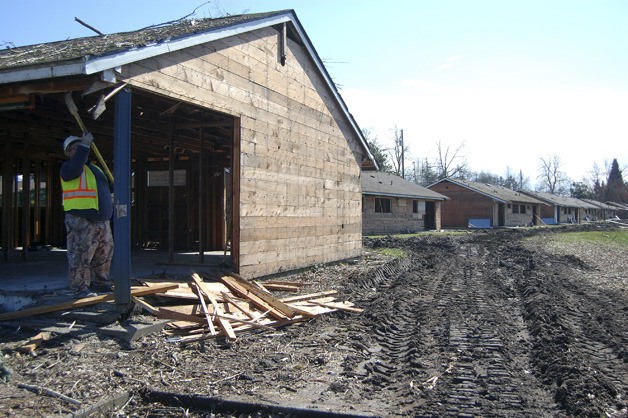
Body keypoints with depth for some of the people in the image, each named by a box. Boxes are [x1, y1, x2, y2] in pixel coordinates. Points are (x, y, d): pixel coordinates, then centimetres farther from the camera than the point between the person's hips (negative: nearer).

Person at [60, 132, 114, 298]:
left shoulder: (94, 168, 24)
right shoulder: (68, 167, -1)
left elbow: (106, 187, 38)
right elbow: (74, 169, -27)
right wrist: (85, 145, -24)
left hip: (102, 221, 8)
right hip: (80, 221, -8)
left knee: (104, 255, 15)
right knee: (81, 256, -7)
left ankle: (100, 283, 28)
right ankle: (80, 288, 1)